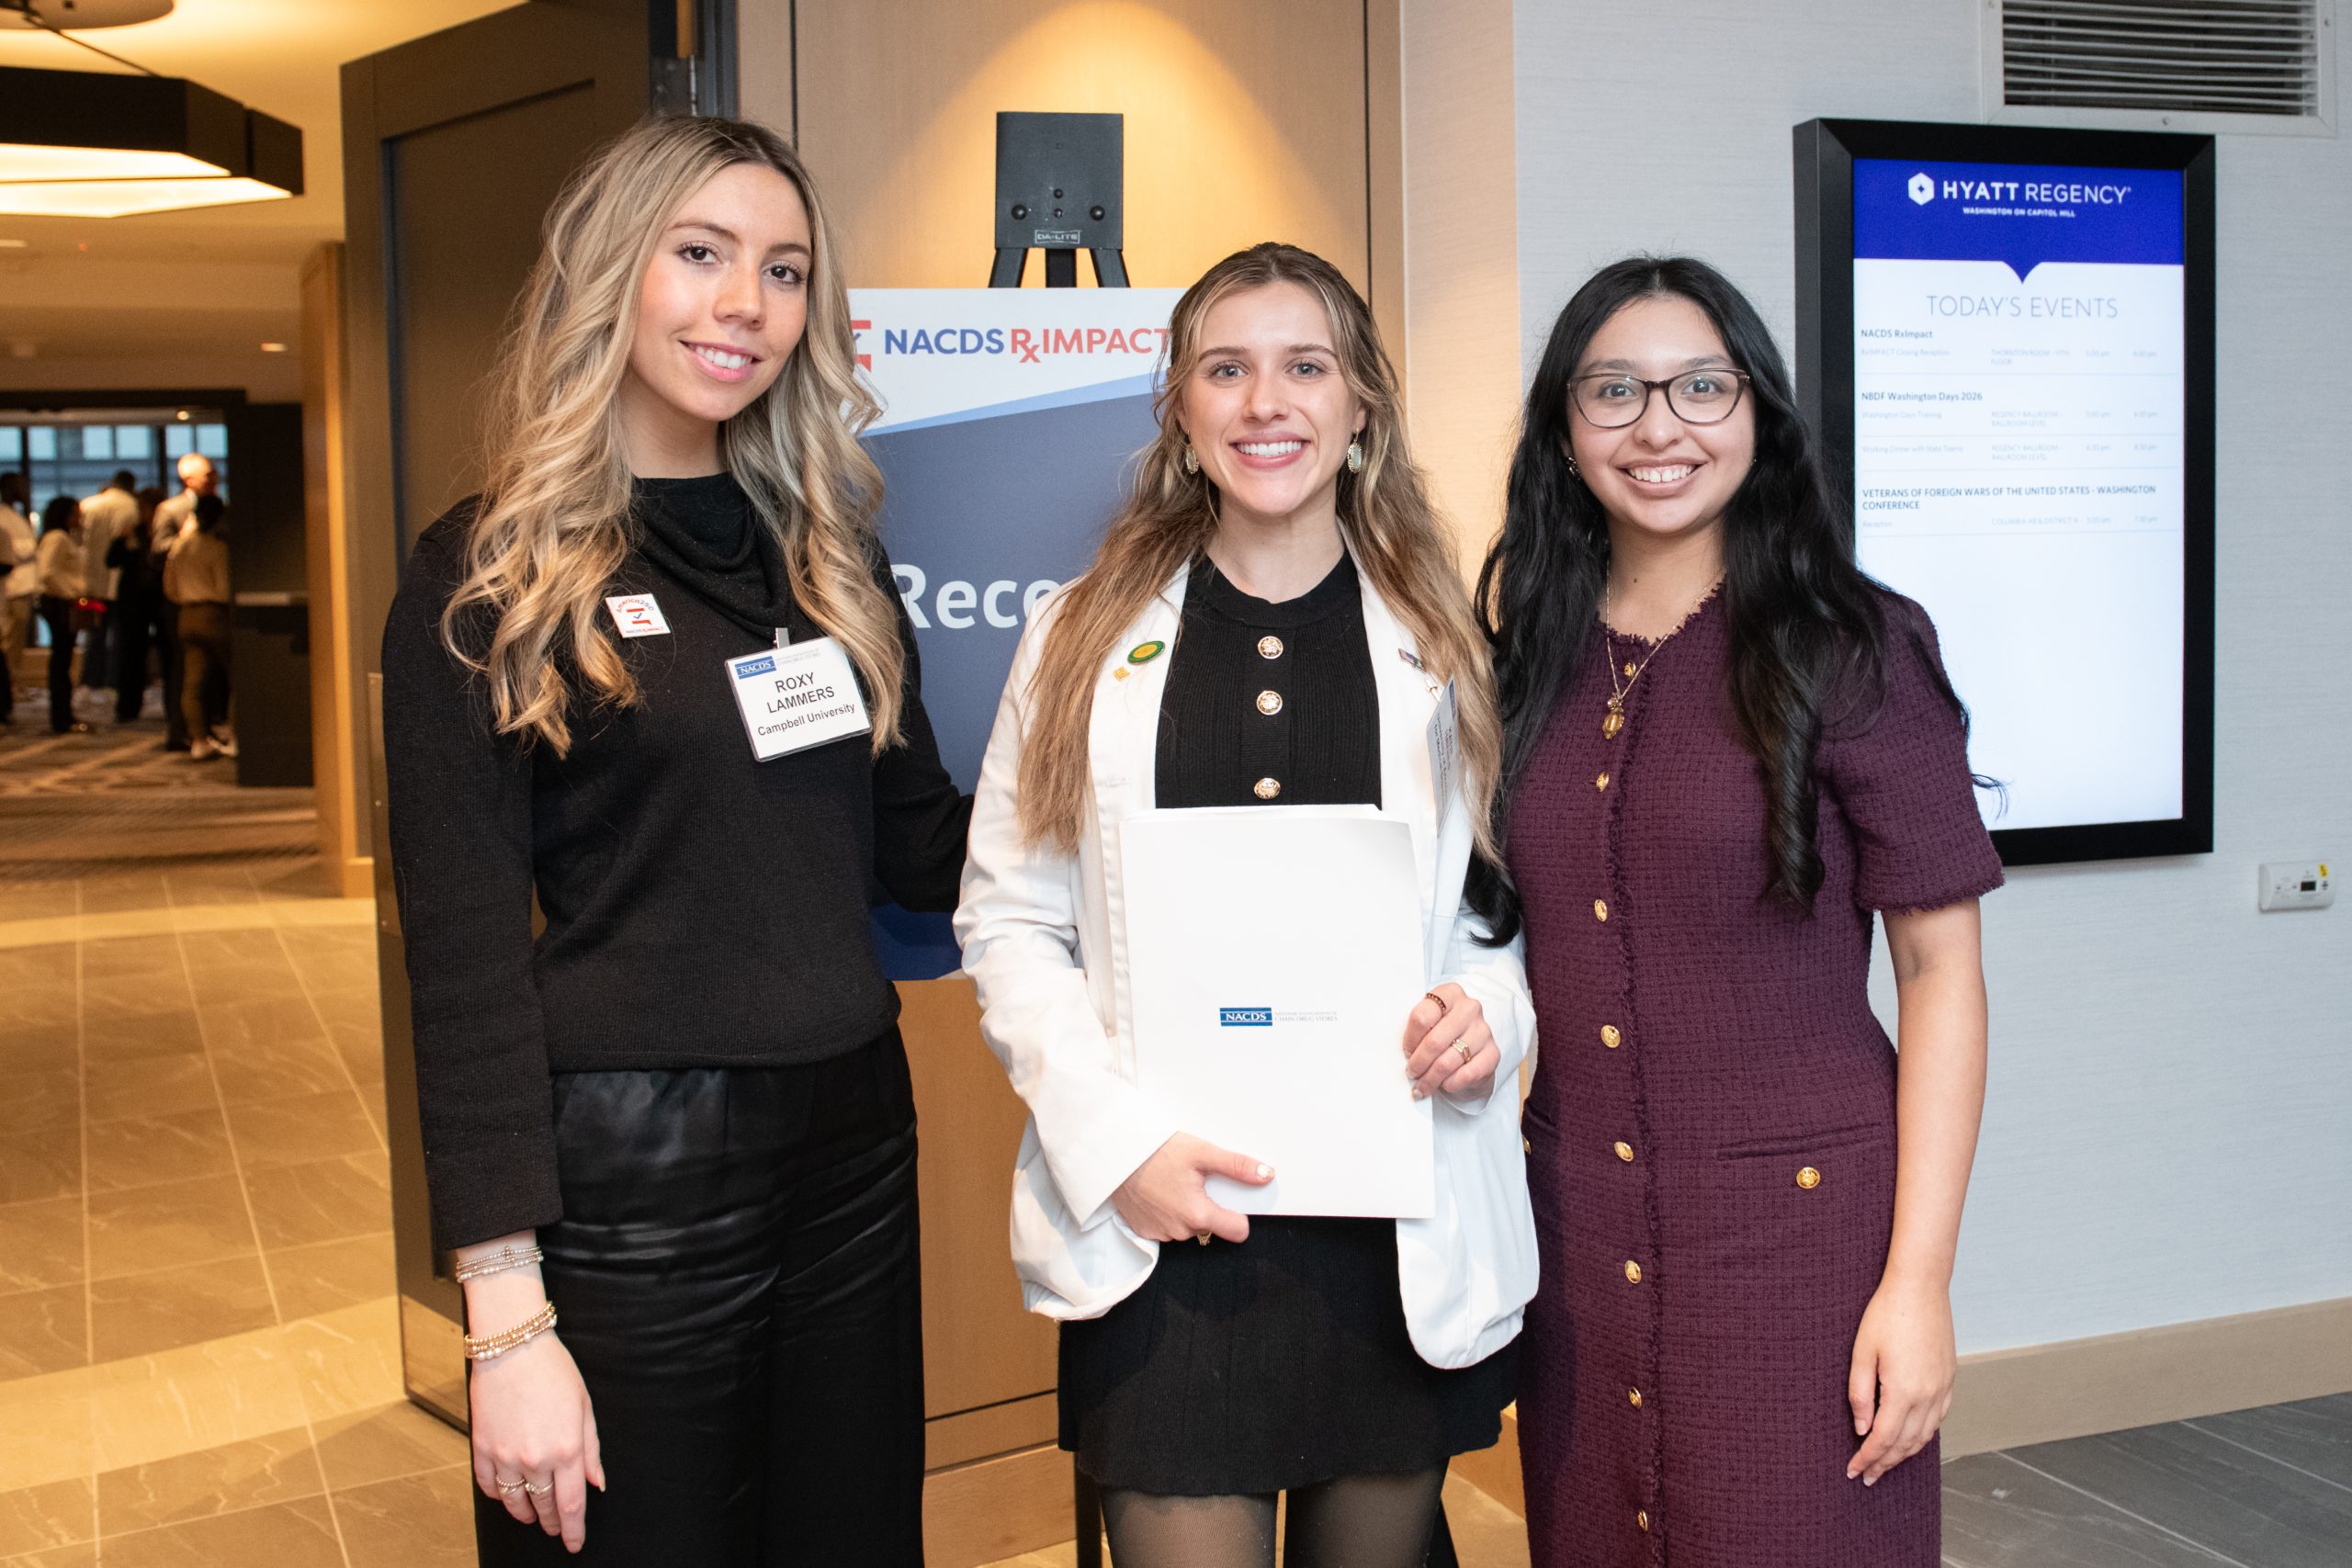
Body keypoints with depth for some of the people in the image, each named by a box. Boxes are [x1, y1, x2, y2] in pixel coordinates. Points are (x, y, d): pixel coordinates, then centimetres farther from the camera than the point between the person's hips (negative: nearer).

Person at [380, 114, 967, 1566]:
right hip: (627, 1178, -5)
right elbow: (465, 956, -10)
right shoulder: (490, 579, -6)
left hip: (855, 1153, 5)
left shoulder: (830, 551, 9)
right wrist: (508, 1319, -13)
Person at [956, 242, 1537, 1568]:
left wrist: (1491, 1007, -10)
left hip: (1402, 1239, 2)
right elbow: (1009, 919, 3)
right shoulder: (1088, 638, 4)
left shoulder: (1449, 648, 6)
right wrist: (1112, 1136, -10)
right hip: (1163, 1231, -1)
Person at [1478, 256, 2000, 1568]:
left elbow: (1941, 970, -9)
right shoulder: (1530, 655, 6)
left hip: (1798, 1220, -4)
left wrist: (1919, 1280, -13)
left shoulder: (1853, 651, -7)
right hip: (1575, 1232, 4)